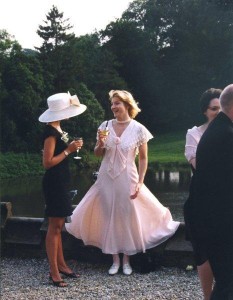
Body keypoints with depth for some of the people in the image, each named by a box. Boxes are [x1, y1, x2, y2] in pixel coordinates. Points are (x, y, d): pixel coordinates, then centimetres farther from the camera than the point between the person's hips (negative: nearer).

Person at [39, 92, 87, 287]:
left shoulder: (57, 130, 13)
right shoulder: (51, 132, -18)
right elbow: (47, 162, -21)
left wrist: (71, 146, 8)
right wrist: (69, 150, -18)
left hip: (60, 181, 10)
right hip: (54, 181, -10)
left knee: (58, 225, 15)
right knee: (55, 226, -4)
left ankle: (61, 264, 25)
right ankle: (54, 271, 3)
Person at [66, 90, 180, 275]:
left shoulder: (138, 129, -6)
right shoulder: (106, 126, 1)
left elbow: (143, 158, -1)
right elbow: (98, 154, 9)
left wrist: (140, 182, -8)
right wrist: (100, 143, -12)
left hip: (127, 180, -2)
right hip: (107, 179, 3)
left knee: (127, 218, 4)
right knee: (109, 218, 7)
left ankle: (126, 260, 21)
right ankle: (115, 260, 21)